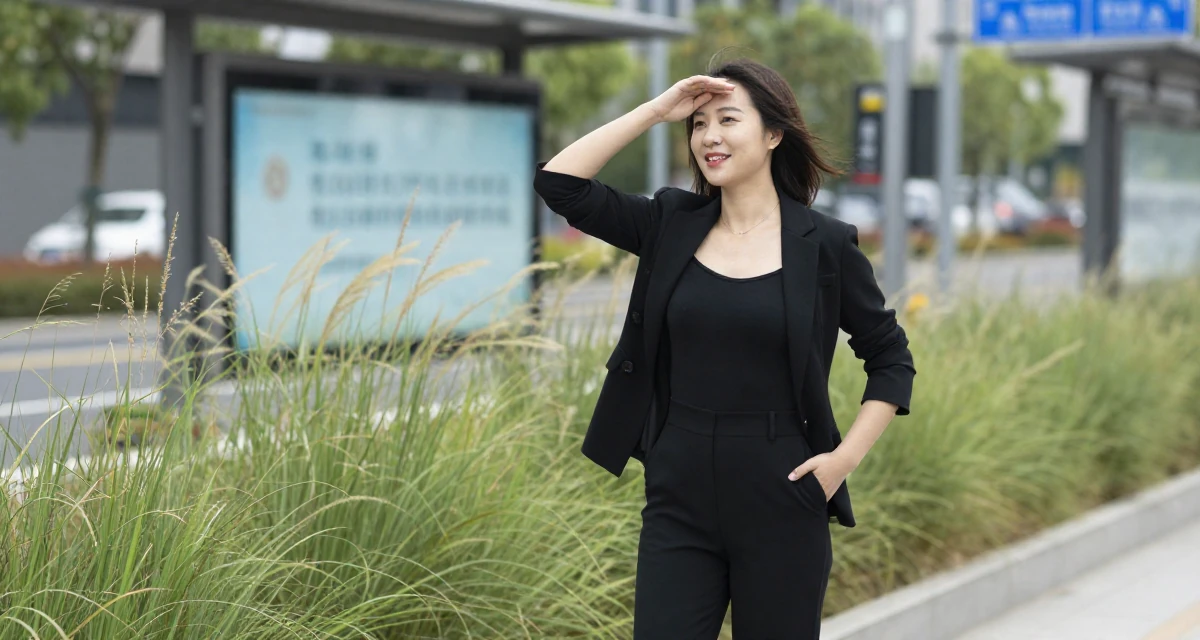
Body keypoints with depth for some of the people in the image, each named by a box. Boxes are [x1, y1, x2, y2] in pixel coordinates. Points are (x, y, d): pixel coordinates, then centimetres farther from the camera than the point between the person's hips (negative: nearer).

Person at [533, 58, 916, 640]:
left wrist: (846, 456, -5)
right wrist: (657, 109, -4)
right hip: (679, 496, 2)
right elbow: (559, 183, -2)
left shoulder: (825, 244, -3)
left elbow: (891, 359, 5)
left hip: (781, 502, -2)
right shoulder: (672, 225, 5)